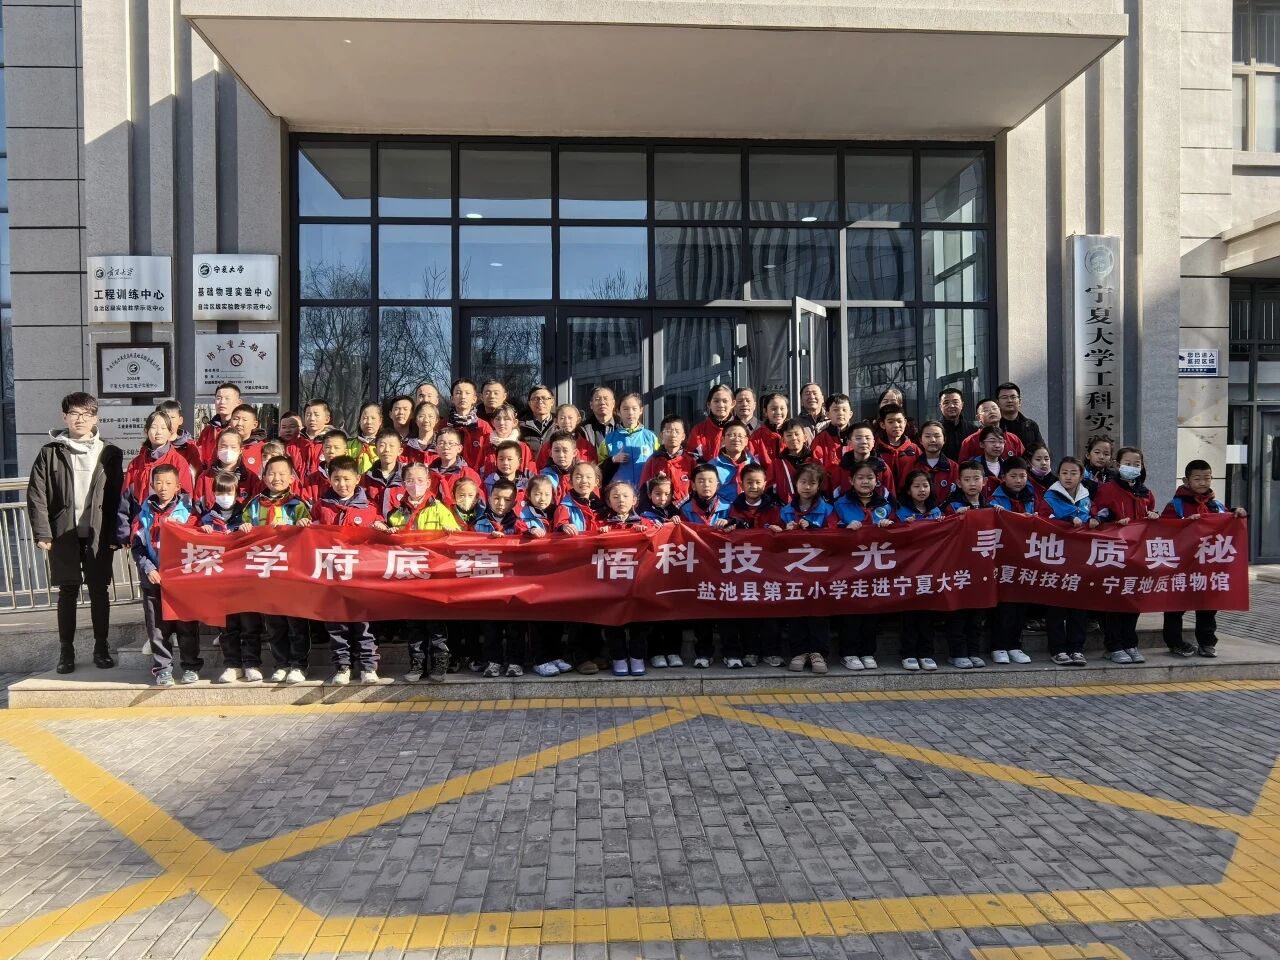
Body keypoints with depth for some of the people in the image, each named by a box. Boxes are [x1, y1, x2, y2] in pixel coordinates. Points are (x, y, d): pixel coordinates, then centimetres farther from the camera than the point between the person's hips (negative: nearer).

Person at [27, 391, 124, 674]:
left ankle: (102, 648, 17)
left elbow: (118, 497, 0)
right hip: (63, 534, 0)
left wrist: (117, 534, -6)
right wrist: (42, 533, -7)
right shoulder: (50, 452, 2)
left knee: (99, 592, 6)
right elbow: (37, 494, -1)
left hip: (98, 534, 0)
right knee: (67, 592, 7)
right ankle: (66, 651, 17)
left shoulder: (110, 453, 3)